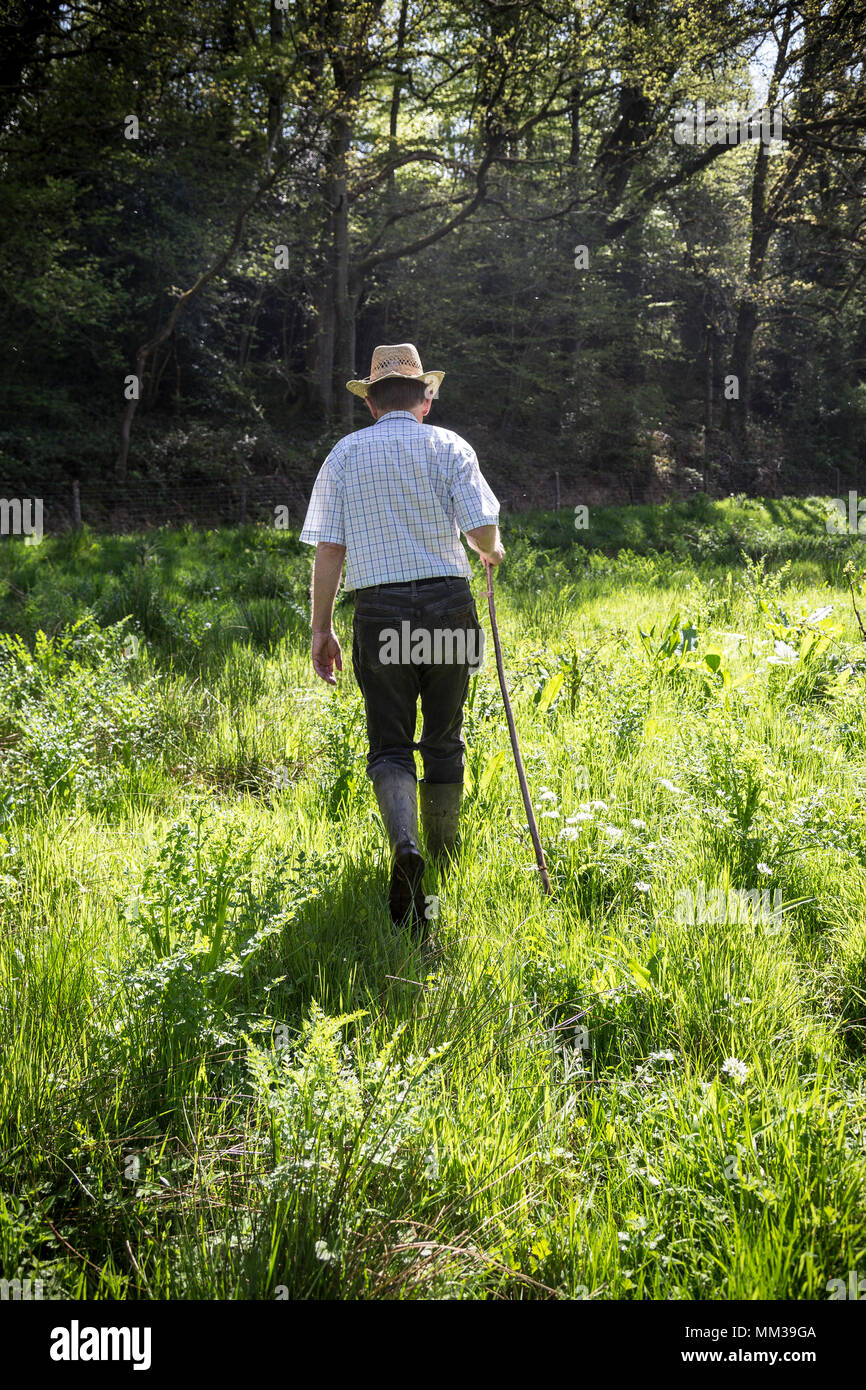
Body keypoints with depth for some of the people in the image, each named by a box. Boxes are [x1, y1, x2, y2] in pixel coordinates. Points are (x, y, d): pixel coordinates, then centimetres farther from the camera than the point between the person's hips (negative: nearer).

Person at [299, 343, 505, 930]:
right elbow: (481, 528, -6)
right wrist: (493, 552, 18)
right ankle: (443, 864, 25)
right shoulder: (448, 446, 4)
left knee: (389, 744, 4)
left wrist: (322, 628, 6)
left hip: (380, 607, 0)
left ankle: (405, 845, -21)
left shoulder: (345, 454, 7)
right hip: (448, 602, 0)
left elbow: (328, 547, 1)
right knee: (444, 739, 13)